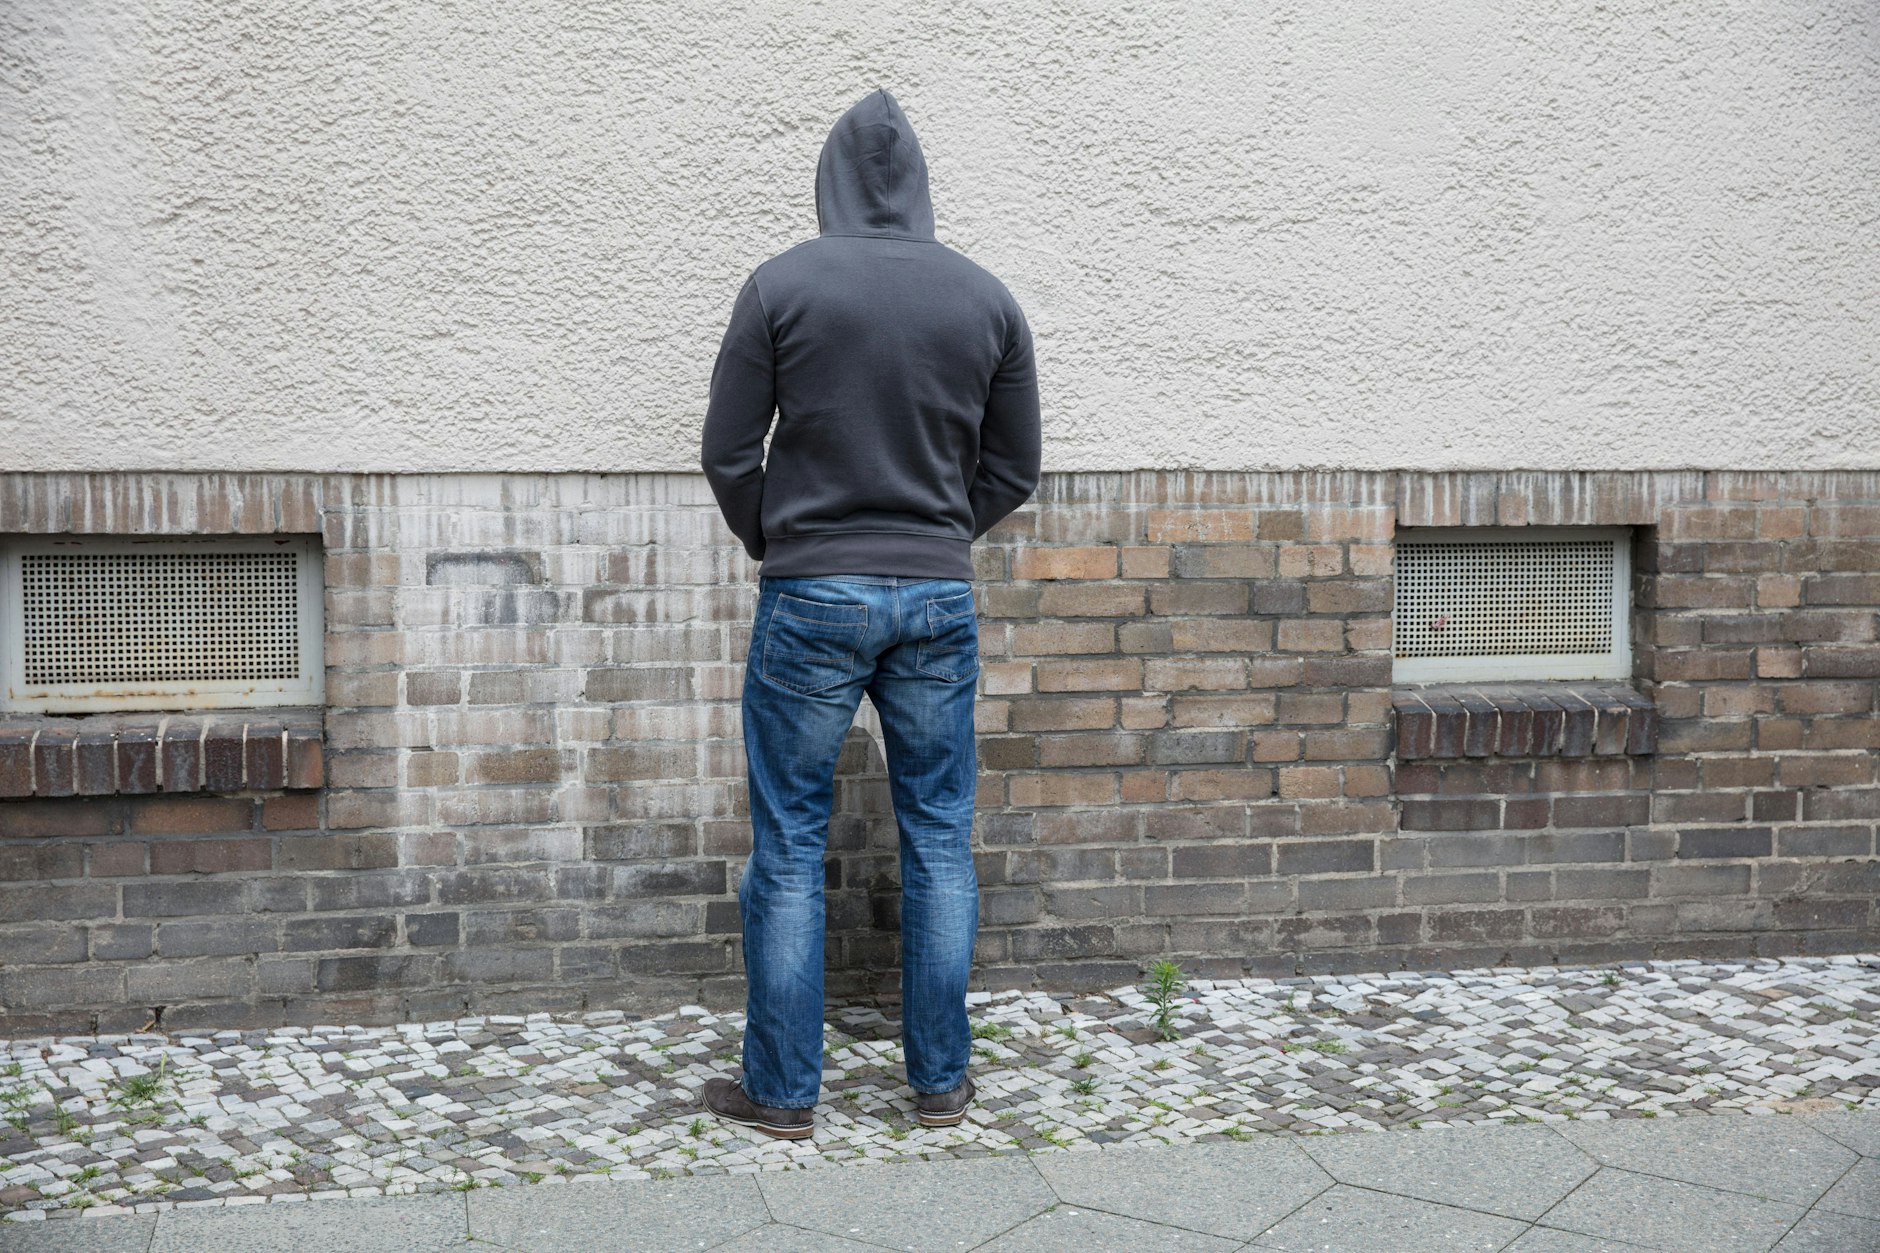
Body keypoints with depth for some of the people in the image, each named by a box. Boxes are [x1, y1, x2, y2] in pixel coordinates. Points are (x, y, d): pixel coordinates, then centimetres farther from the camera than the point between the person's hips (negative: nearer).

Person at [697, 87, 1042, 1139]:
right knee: (941, 839, 11)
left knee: (789, 848, 6)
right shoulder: (988, 299, 3)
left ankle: (784, 1089, 13)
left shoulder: (782, 285, -5)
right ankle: (942, 1081, 19)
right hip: (940, 598, 3)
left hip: (810, 595, -2)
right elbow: (1014, 470, 8)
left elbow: (728, 453, -3)